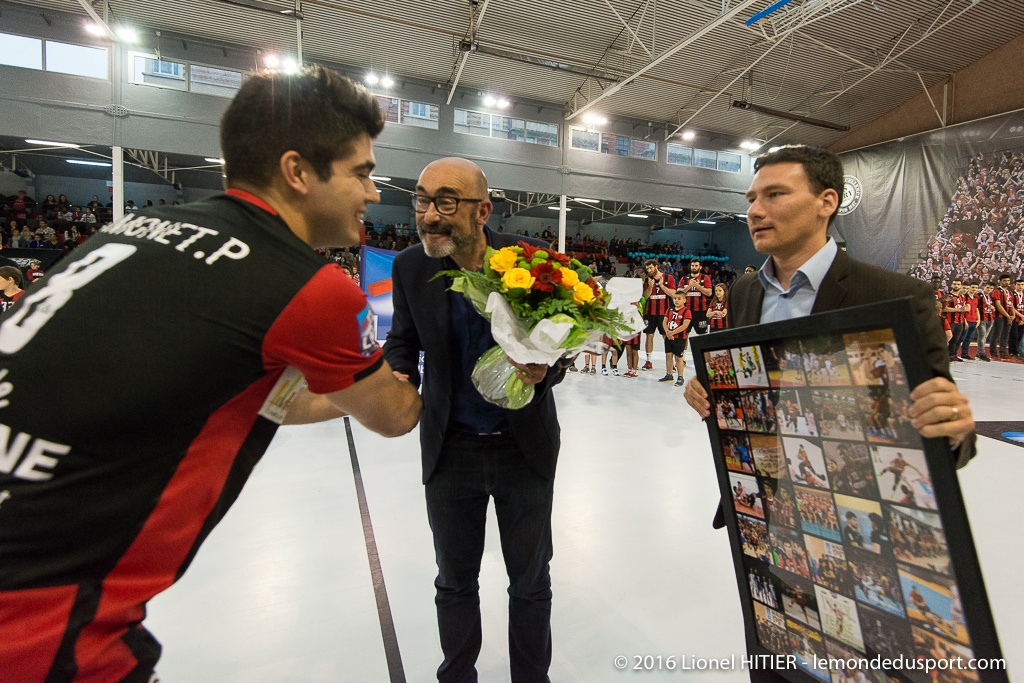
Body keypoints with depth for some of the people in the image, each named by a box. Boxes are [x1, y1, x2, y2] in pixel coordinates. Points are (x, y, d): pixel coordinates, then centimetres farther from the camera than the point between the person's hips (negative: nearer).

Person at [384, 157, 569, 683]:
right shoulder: (410, 267, -8)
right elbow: (403, 342, 5)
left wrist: (547, 368, -28)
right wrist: (399, 378, -16)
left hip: (524, 447, -1)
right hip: (450, 448, 2)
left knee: (530, 580, 18)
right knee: (455, 581, 20)